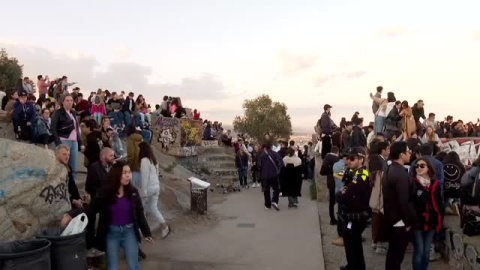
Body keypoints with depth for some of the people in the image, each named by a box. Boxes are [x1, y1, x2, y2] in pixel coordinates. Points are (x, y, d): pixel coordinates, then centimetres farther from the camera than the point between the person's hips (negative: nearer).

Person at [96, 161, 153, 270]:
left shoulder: (133, 191, -3)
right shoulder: (106, 193, -8)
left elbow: (140, 213, 3)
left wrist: (146, 232, 3)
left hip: (129, 231, 1)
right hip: (111, 232, -1)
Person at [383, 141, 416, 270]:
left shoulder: (389, 170, 7)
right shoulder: (401, 174, -23)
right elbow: (404, 202, -24)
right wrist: (409, 222, -13)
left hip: (391, 218, 9)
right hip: (400, 222, -9)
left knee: (392, 252, 20)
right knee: (397, 255, 3)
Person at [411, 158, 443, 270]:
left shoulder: (435, 183, 6)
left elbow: (439, 203, 10)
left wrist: (439, 221, 7)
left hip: (431, 222, 4)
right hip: (418, 222, -4)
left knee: (427, 251, 13)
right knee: (419, 251, -2)